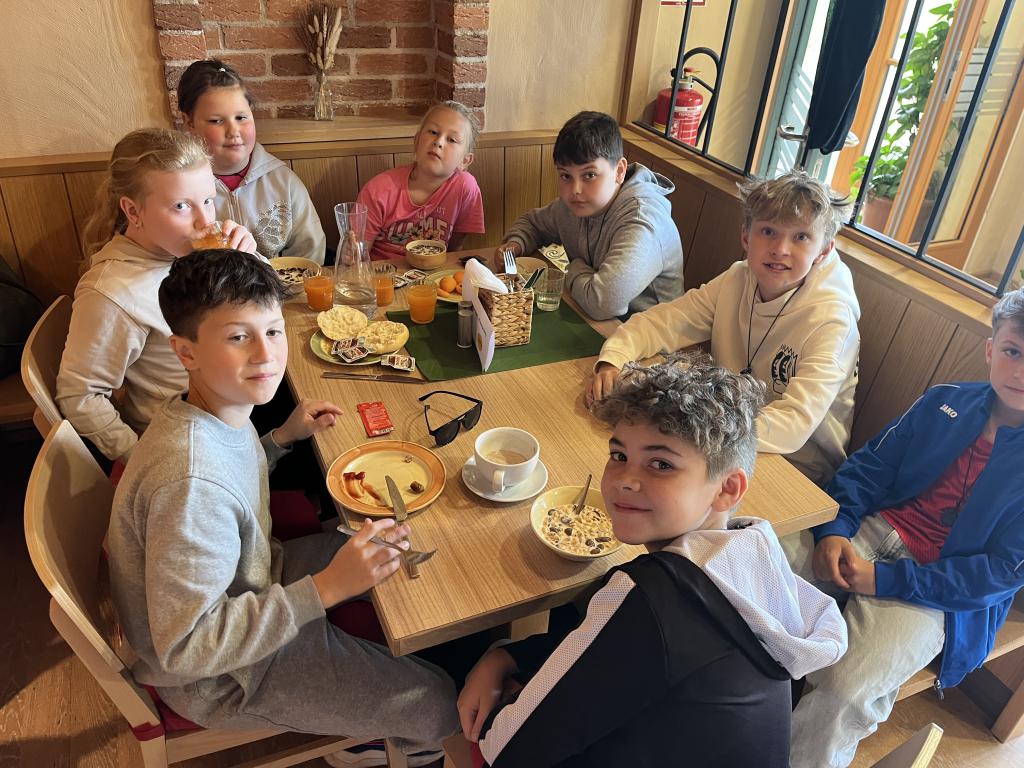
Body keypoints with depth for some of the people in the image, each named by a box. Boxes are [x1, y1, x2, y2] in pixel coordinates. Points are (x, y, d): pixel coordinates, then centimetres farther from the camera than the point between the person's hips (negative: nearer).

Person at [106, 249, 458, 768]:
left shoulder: (219, 410, -10)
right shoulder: (191, 481, -38)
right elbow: (186, 647, -33)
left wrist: (283, 436, 0)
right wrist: (326, 588, -37)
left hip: (252, 585, 8)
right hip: (220, 679, -8)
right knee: (437, 705, -1)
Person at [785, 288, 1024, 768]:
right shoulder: (945, 402, 7)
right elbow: (870, 466, 7)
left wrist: (886, 579, -17)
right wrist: (835, 529, -12)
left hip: (941, 594, -3)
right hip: (868, 532, 4)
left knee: (844, 694, -28)